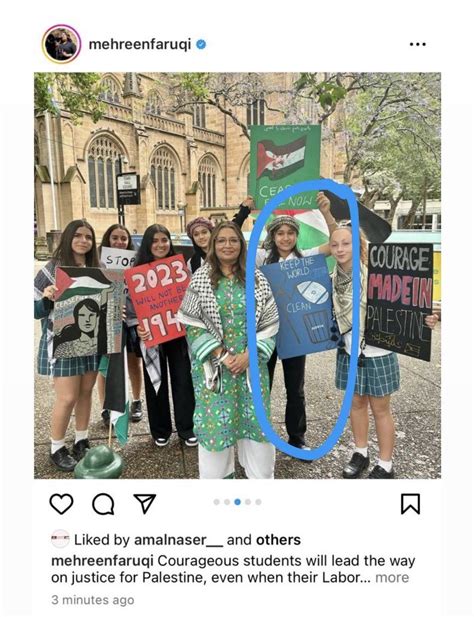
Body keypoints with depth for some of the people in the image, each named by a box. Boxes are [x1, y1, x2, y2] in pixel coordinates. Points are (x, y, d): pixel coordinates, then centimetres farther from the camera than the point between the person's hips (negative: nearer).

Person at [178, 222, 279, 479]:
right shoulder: (200, 279, -2)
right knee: (216, 422, 5)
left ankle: (261, 475, 27)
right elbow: (192, 324, -5)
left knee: (256, 419, 9)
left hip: (251, 363, 2)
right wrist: (220, 355, -12)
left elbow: (269, 322, 2)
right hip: (213, 364, -1)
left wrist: (249, 354, -9)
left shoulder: (257, 279, 3)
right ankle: (217, 475, 24)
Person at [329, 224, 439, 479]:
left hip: (377, 352, -5)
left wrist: (422, 320, -31)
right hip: (350, 351, 5)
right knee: (356, 403, 18)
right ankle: (361, 453, 37)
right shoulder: (333, 279, -2)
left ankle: (385, 466, 25)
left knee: (380, 408, 8)